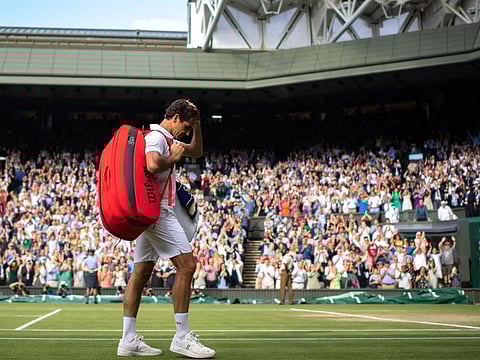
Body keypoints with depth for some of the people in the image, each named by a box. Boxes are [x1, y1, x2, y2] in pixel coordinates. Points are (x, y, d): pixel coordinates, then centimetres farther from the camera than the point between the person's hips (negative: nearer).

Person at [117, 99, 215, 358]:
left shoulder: (166, 139, 21)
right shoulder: (156, 136, -11)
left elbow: (196, 152, 31)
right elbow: (153, 164, -31)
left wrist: (197, 125, 19)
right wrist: (173, 158, -13)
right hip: (158, 210, -11)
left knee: (142, 272, 7)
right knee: (186, 265, -10)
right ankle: (182, 337, -8)